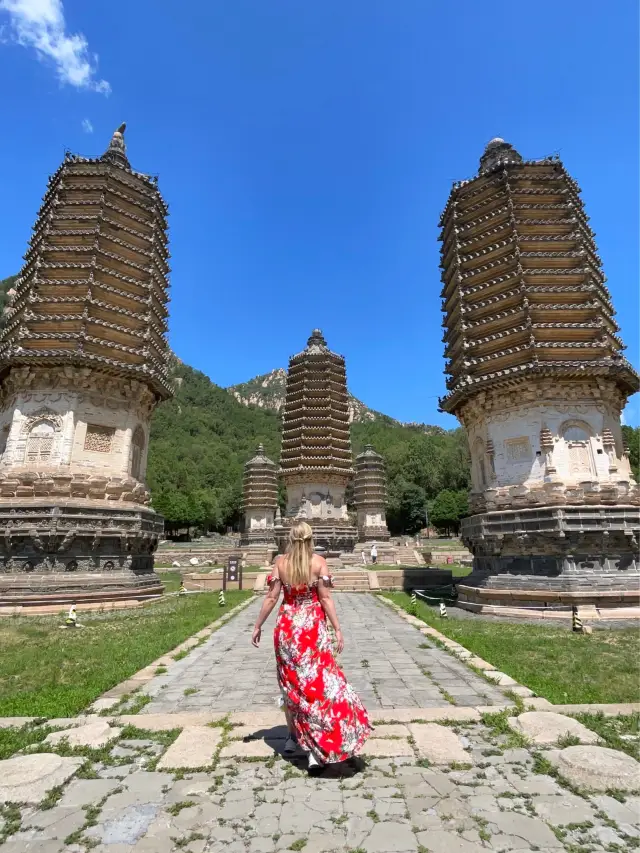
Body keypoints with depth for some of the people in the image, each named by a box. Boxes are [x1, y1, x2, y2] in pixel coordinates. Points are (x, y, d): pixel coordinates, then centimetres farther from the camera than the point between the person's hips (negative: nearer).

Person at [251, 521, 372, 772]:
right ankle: (316, 748, 1)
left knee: (291, 683, 18)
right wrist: (337, 629, -5)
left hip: (287, 627, 3)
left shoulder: (280, 562, -4)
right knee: (319, 683, 4)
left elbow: (271, 598, -4)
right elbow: (326, 599, -11)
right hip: (313, 628, -2)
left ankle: (293, 737, 32)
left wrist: (258, 626, 6)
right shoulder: (319, 562, -9)